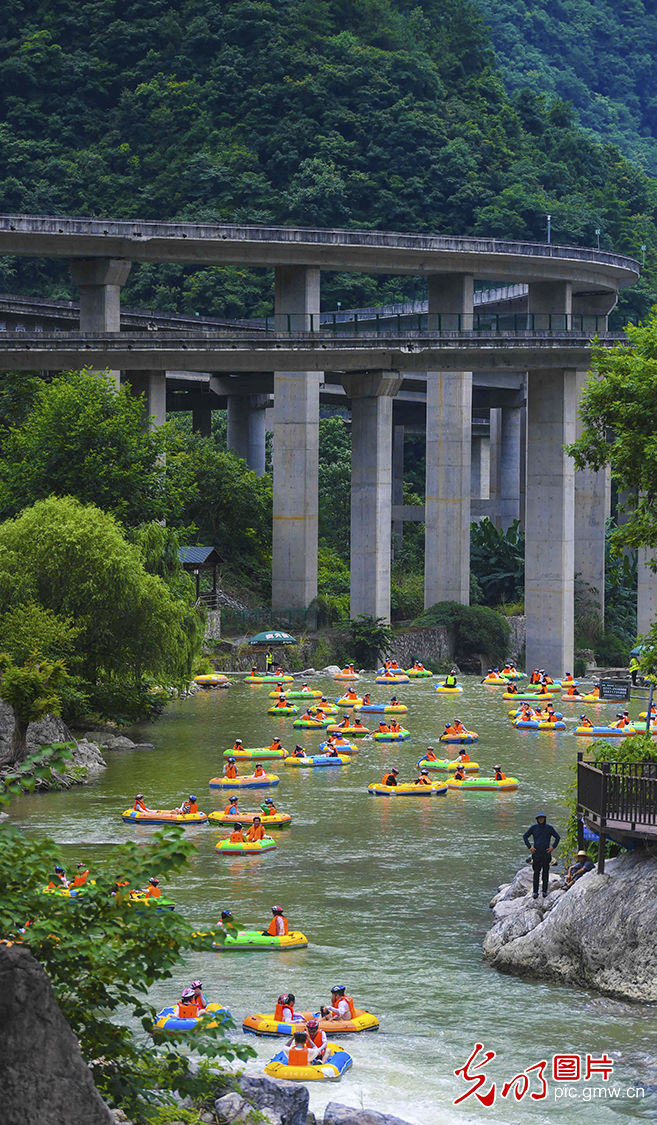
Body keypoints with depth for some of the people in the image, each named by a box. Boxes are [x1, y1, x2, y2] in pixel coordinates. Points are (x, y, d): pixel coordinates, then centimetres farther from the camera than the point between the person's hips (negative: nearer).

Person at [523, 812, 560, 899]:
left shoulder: (549, 828, 2)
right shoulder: (534, 827, 3)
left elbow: (557, 837, 9)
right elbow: (525, 836, 10)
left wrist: (553, 847, -1)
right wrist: (529, 847, 0)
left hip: (546, 853, 0)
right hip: (536, 853, 0)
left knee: (545, 872, 3)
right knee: (536, 872, -1)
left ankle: (545, 891, 10)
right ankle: (535, 891, 2)